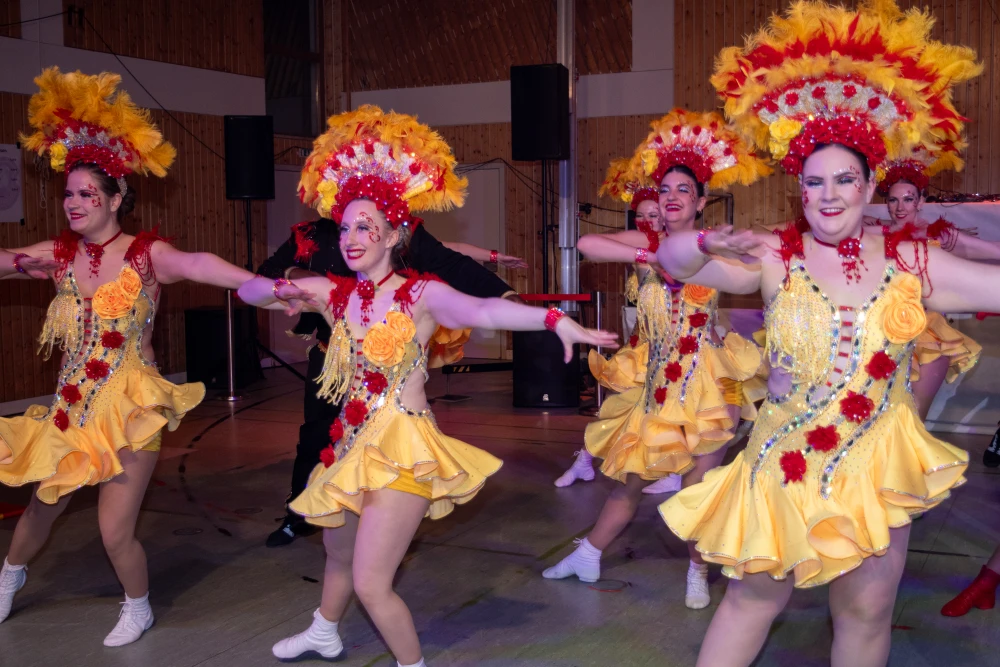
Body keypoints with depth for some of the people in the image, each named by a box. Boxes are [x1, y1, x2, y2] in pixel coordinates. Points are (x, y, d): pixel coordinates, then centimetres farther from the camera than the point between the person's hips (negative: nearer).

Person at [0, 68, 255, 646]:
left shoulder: (146, 254, -13)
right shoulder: (57, 255, 1)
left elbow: (197, 264, -32)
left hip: (130, 407, -4)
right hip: (72, 405, 4)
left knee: (115, 531, -4)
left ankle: (139, 608, 26)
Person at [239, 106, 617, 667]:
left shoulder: (421, 294, -14)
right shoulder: (333, 293, 2)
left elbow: (483, 310, -33)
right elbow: (247, 290, 7)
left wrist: (555, 320, -51)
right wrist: (277, 290, -17)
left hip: (404, 449, -6)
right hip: (352, 444, 6)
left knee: (371, 583, -9)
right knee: (339, 553, 27)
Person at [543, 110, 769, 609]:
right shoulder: (649, 242, 0)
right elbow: (586, 244, -15)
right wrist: (651, 257, -18)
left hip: (706, 379, -1)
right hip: (658, 381, 1)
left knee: (699, 484, 2)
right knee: (632, 473, 10)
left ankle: (698, 572, 24)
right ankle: (587, 556, 28)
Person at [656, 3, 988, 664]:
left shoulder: (913, 262, -2)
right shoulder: (772, 258, -6)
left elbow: (989, 282, -4)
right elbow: (671, 257, -12)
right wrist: (708, 244, -32)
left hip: (878, 467, 2)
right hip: (786, 462, -1)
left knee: (867, 612, 12)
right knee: (754, 597, 8)